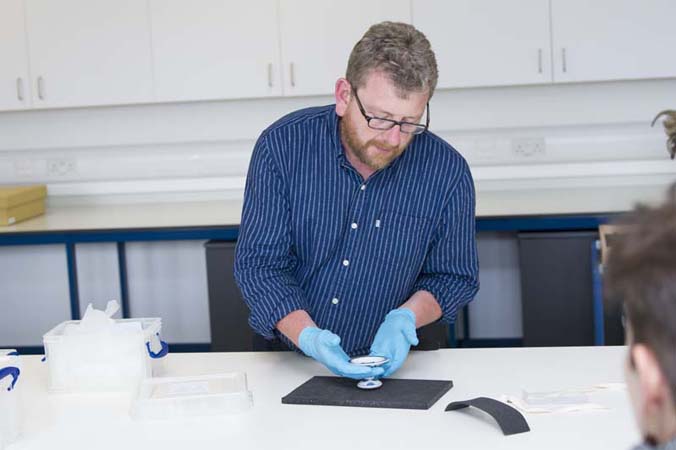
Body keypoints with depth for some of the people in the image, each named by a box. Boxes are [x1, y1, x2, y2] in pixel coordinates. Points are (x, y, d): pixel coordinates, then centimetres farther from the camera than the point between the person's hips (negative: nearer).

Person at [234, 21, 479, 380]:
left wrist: (405, 318, -16)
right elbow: (259, 263, -9)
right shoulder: (281, 146, -9)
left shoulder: (447, 172, -7)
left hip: (395, 365, 2)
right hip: (285, 363, -2)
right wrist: (307, 337, -26)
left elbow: (453, 276, 5)